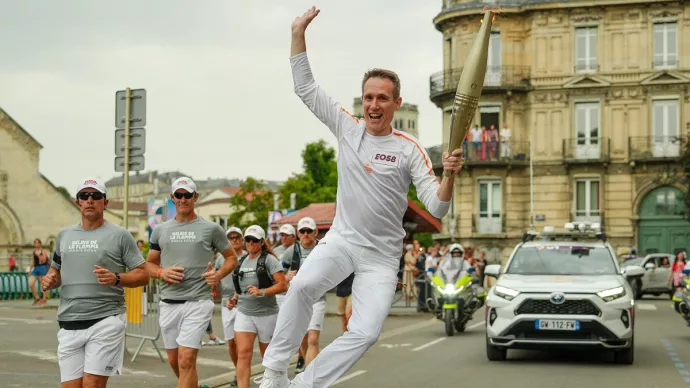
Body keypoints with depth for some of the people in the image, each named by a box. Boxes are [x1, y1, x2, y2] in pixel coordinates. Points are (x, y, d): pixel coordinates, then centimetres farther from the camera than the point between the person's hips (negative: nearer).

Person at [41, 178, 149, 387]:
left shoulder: (119, 235, 0)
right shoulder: (64, 235, 14)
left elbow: (142, 274, 0)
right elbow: (56, 270, 25)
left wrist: (116, 279, -18)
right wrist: (50, 280, 2)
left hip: (106, 321, -4)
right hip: (69, 325, 5)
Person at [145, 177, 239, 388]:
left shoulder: (211, 229, 1)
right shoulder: (160, 230, 10)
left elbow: (231, 257, 11)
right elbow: (149, 264, 16)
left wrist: (218, 275, -9)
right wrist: (161, 273, -6)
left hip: (198, 302, -4)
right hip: (168, 303, 4)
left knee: (186, 360, -14)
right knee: (174, 361, 13)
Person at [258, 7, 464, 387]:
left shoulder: (409, 150, -6)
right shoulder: (347, 128, 2)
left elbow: (437, 208, -12)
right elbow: (305, 87, 6)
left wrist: (449, 176, -33)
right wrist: (299, 33, -2)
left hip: (382, 255, -1)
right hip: (341, 238, 1)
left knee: (365, 333, -15)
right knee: (303, 284, -29)